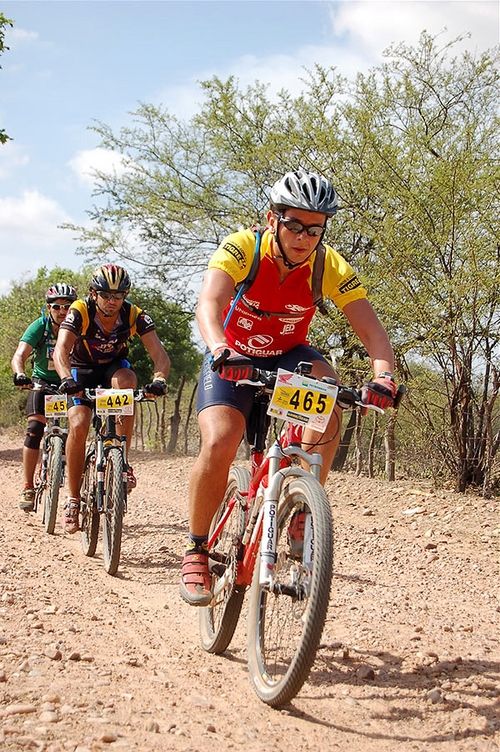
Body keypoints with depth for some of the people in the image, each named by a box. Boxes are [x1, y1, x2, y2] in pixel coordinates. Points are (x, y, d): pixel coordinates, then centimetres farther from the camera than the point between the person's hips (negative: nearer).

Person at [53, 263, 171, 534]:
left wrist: (159, 379, -53)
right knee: (78, 426, -23)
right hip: (82, 371, -1)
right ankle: (73, 499, -8)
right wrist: (67, 379, -59)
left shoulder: (135, 316, -23)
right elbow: (61, 351, -39)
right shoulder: (79, 313, -26)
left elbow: (159, 354, -32)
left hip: (114, 367, 1)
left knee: (126, 379, -35)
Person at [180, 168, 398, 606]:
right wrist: (220, 351, -61)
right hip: (234, 360, -1)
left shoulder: (332, 268, -19)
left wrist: (383, 376, -47)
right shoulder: (241, 249, -24)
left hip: (289, 357, 2)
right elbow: (209, 303, -40)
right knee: (219, 443, -26)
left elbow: (371, 330, -26)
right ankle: (196, 550, -3)